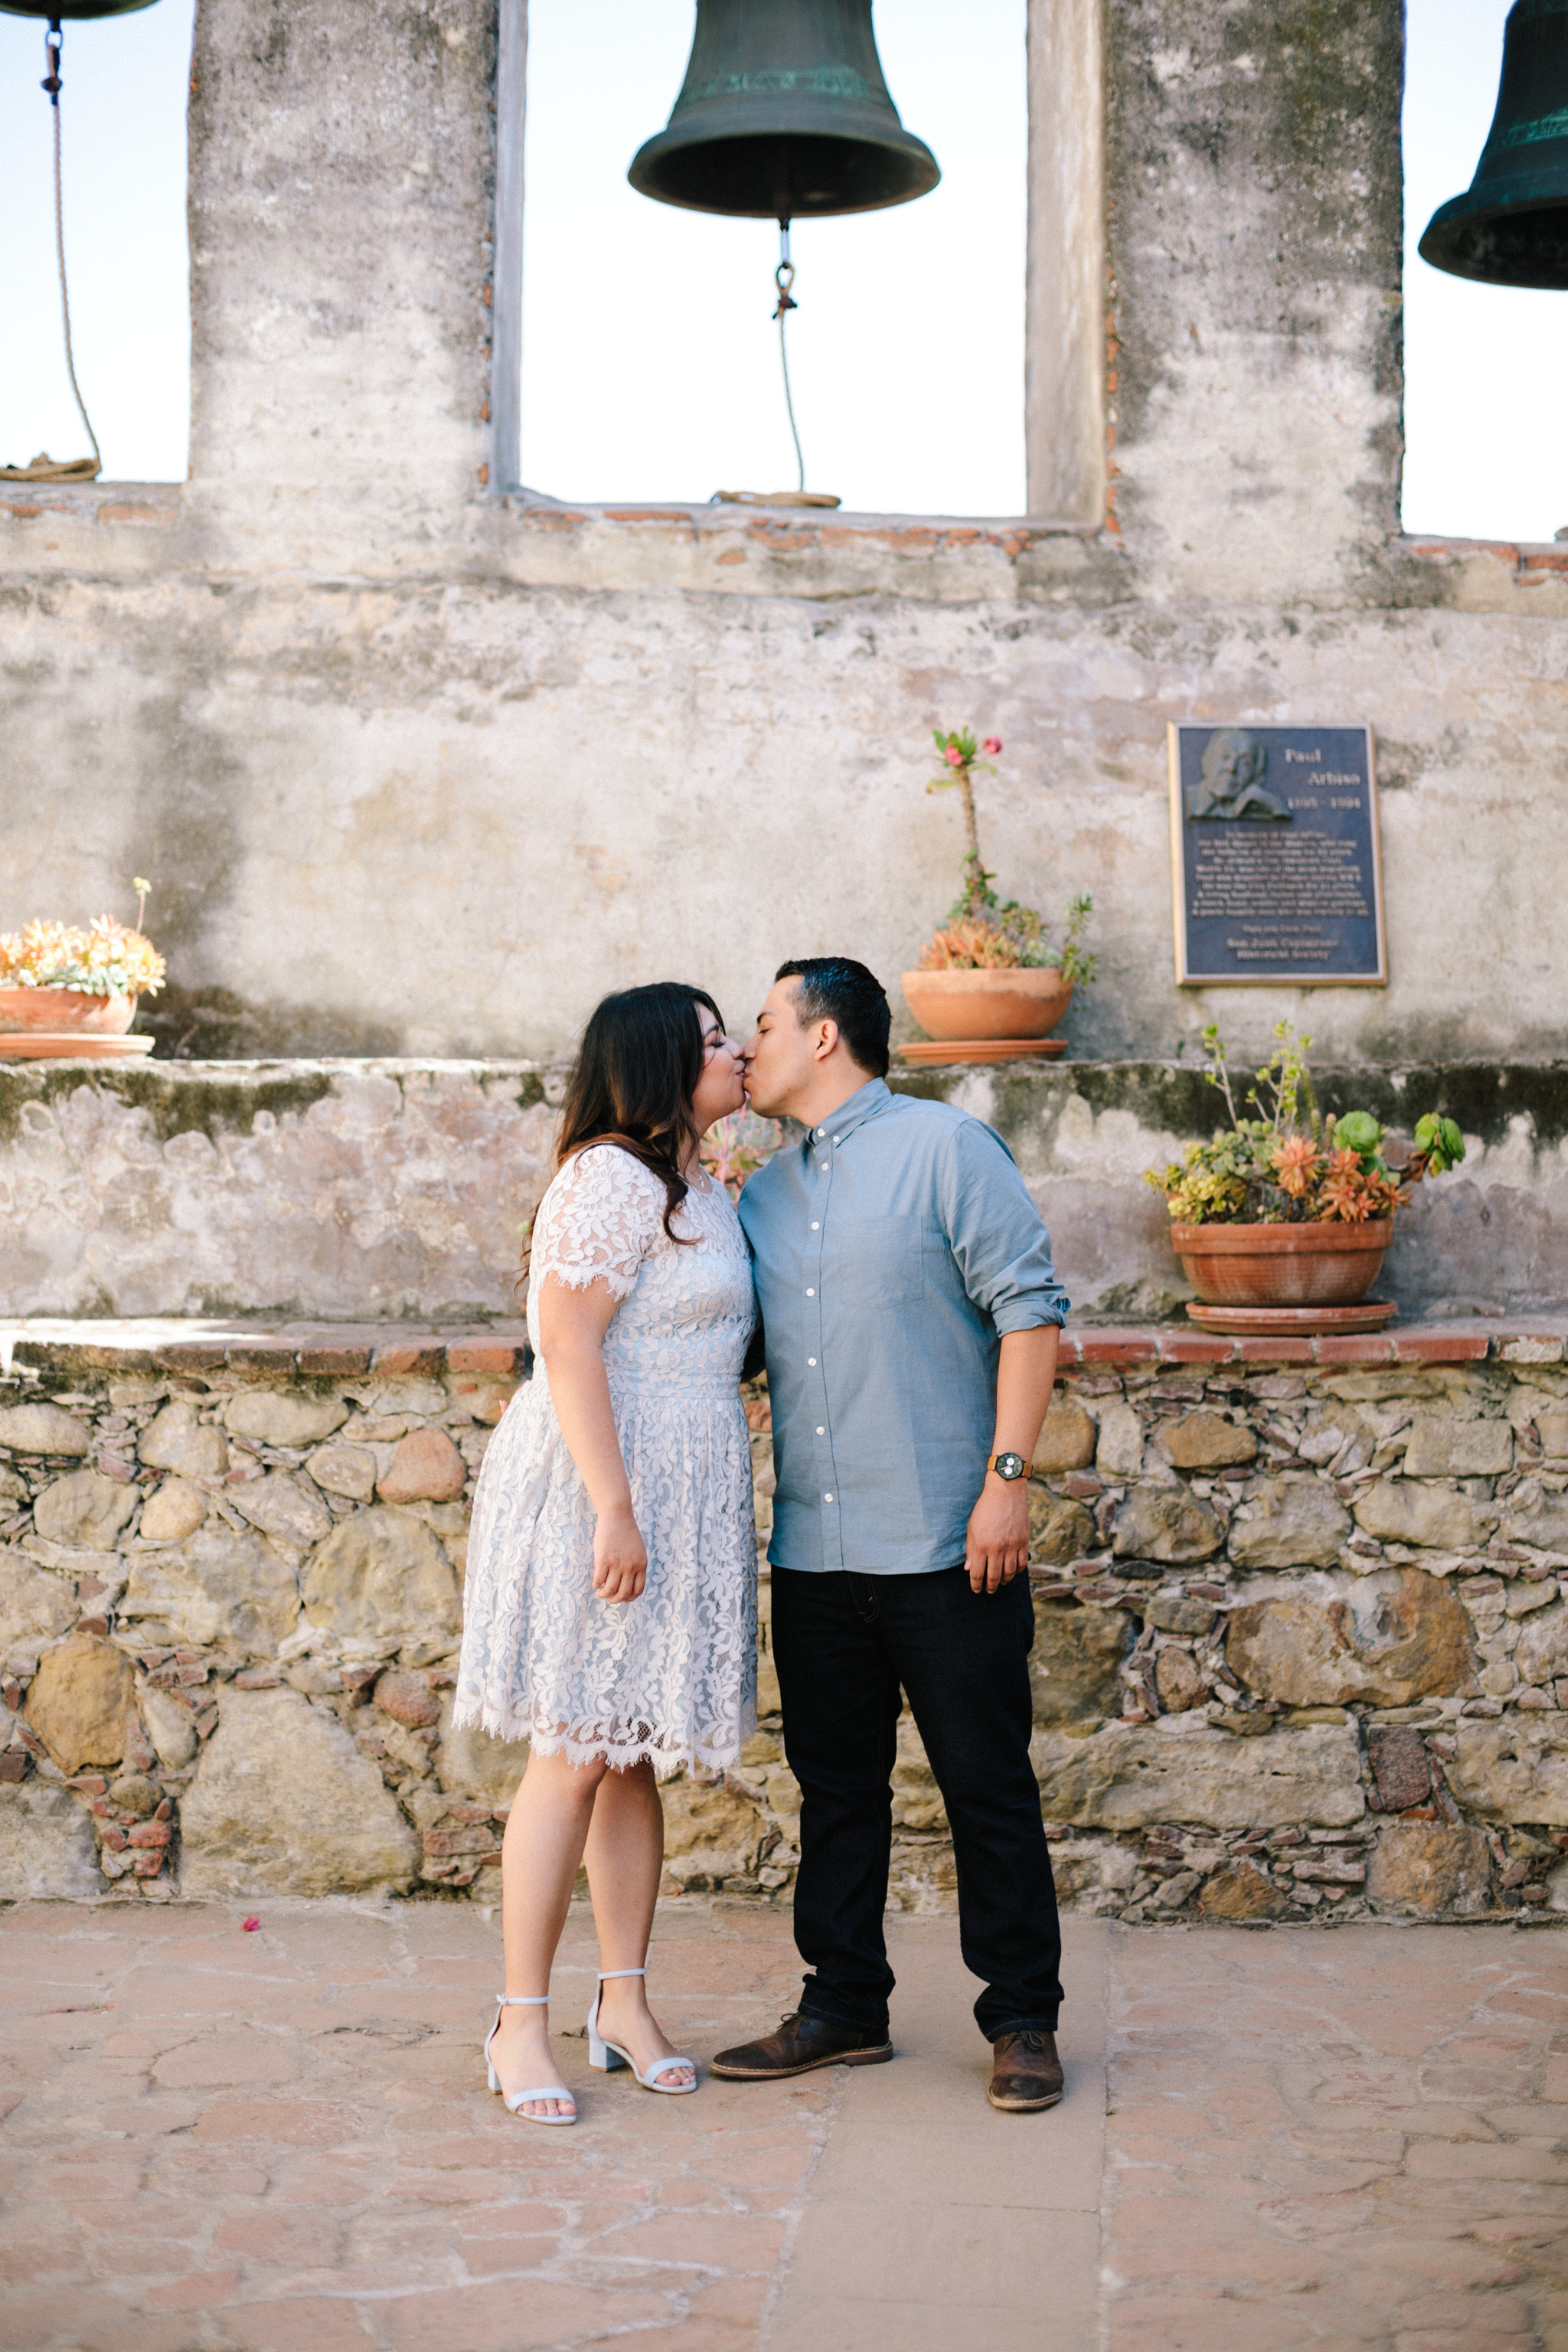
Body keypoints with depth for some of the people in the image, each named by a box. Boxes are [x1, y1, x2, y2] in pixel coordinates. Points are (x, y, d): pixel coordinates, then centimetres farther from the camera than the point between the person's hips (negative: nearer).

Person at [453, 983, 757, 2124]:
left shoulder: (703, 1193, 17)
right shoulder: (613, 1178, -13)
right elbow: (568, 1345, -19)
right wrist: (613, 1507, -24)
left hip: (684, 1496, 9)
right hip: (600, 1485, -9)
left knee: (636, 1756, 12)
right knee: (576, 1758, -5)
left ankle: (625, 2004, 20)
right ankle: (522, 2023, 3)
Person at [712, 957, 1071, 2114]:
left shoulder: (947, 1146, -4)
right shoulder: (765, 1194, 16)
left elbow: (1031, 1310, -9)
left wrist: (1008, 1477, -14)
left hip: (945, 1543, -6)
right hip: (814, 1547, 6)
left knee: (989, 1787, 2)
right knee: (836, 1786, 13)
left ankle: (1024, 2019, 14)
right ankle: (844, 2006, 25)